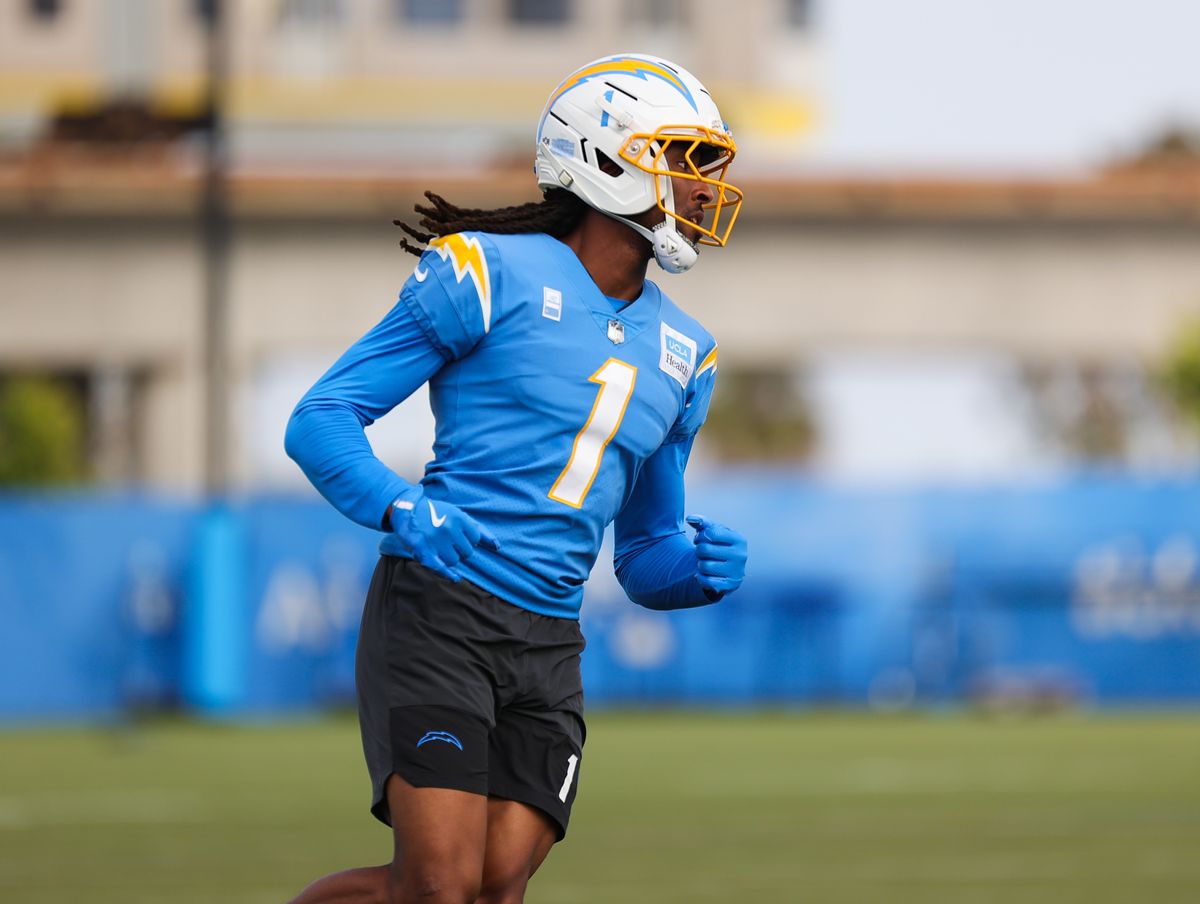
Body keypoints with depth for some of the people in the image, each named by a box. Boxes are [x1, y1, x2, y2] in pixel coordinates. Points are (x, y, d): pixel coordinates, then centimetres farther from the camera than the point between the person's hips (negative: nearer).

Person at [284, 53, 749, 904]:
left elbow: (644, 558, 26)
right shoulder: (488, 274, -1)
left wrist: (700, 566, 3)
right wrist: (404, 513, -19)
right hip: (440, 613, -6)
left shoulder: (682, 353, 18)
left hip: (548, 650, 6)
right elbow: (321, 420, -2)